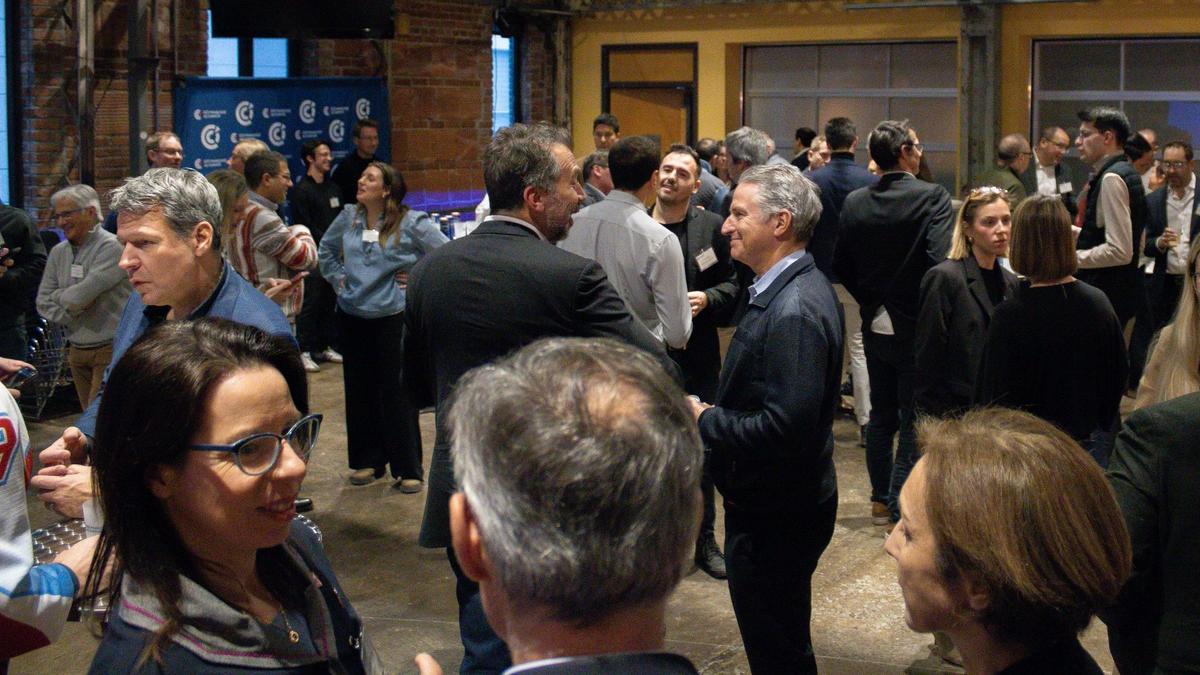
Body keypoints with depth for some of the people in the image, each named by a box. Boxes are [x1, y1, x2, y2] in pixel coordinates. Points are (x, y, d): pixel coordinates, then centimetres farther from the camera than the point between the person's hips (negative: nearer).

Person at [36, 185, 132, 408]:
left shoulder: (112, 247, -13)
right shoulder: (58, 252, 11)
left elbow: (82, 295, -19)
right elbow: (43, 303, 8)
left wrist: (59, 296, 0)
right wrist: (70, 313, -8)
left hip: (110, 349, -7)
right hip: (77, 351, 7)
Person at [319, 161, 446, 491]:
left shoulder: (412, 223, -10)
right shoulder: (348, 217, 6)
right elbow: (326, 249, 24)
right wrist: (337, 278, 11)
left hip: (394, 317, -5)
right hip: (353, 317, 5)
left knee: (398, 392, -2)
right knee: (359, 391, 12)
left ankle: (408, 469, 8)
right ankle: (367, 461, 26)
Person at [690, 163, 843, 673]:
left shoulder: (793, 311, -25)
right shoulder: (786, 290, 7)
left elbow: (786, 426, -31)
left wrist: (705, 419, -18)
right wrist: (714, 412, 3)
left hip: (774, 517, -10)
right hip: (774, 503, 10)